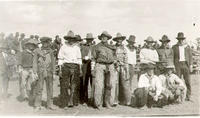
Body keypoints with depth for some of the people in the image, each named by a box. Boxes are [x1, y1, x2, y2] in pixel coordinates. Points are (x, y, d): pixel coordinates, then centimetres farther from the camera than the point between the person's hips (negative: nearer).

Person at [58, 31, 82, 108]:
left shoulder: (77, 48, 16)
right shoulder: (63, 47, 6)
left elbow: (79, 59, 16)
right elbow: (60, 59, 2)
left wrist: (80, 69, 9)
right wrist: (60, 70, -5)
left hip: (75, 67, 3)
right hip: (65, 67, -3)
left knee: (74, 86, 0)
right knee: (65, 86, -4)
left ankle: (72, 101, 7)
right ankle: (64, 104, 1)